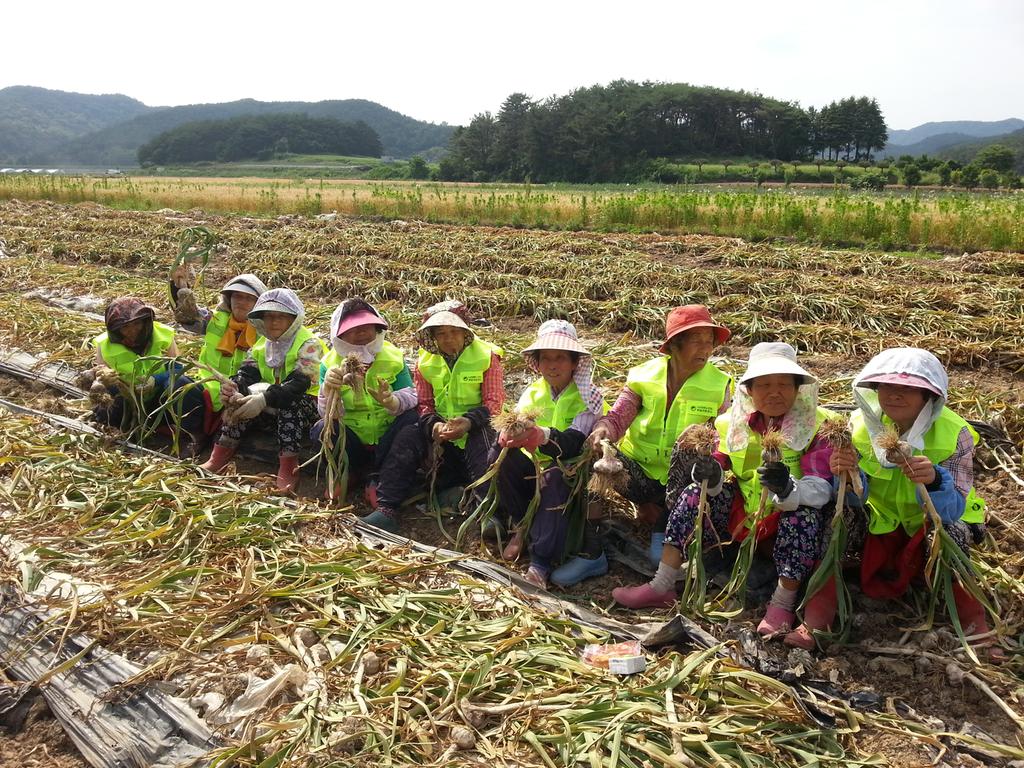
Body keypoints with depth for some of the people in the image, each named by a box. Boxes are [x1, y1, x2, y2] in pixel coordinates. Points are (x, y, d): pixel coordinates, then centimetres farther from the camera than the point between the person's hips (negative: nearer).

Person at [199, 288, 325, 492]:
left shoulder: (308, 344, -15)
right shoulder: (261, 344, 7)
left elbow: (299, 384, -29)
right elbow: (247, 373, -8)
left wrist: (264, 399, -44)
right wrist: (233, 388, -33)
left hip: (306, 405, -6)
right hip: (272, 407, 6)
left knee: (288, 402, -37)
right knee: (241, 398, -18)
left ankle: (287, 469, -39)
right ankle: (219, 456, -18)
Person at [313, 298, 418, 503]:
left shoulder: (393, 357, -4)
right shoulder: (330, 363, -5)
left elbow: (411, 399, -14)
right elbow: (327, 412, -14)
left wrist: (391, 401, -37)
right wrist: (327, 388, -36)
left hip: (386, 442, 1)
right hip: (353, 445, -1)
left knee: (412, 417, -27)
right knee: (322, 429, -28)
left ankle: (378, 478, -16)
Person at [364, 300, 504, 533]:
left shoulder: (486, 356, -4)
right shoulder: (425, 361, 7)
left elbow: (493, 402, -10)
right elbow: (424, 404, 4)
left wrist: (469, 421, -30)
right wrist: (433, 425, -21)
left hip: (475, 427, -3)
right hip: (440, 428, 3)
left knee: (482, 444, -37)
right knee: (407, 436, -23)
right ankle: (387, 509, -31)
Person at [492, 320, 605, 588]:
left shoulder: (588, 396, -10)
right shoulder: (533, 391, 4)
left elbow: (574, 443, -27)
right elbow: (514, 419, -12)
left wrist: (543, 436, -48)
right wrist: (508, 433, -38)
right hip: (534, 467, 4)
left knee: (554, 478, -38)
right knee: (499, 456, -24)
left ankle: (540, 564, -39)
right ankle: (522, 527, -7)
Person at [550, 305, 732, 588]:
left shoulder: (719, 386, -1)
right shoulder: (645, 375, 0)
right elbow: (618, 416, -9)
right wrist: (603, 430, -33)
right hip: (638, 470, 0)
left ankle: (664, 531, 3)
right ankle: (590, 553, -16)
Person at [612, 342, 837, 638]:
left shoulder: (817, 425, -16)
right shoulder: (736, 422, -4)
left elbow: (820, 492, -28)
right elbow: (716, 483, -6)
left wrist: (787, 488, -50)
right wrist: (710, 474, -32)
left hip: (792, 518, -4)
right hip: (743, 512, 4)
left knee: (805, 515, -34)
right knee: (696, 492, -14)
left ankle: (782, 604, -19)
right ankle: (661, 587, -11)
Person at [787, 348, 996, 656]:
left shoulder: (954, 433, -21)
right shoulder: (861, 425, -16)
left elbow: (953, 509, -25)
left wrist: (934, 480, -47)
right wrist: (845, 473, -37)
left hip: (932, 521, -1)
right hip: (880, 518, 1)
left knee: (948, 535, -32)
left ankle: (974, 625, -14)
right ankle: (816, 620, -21)